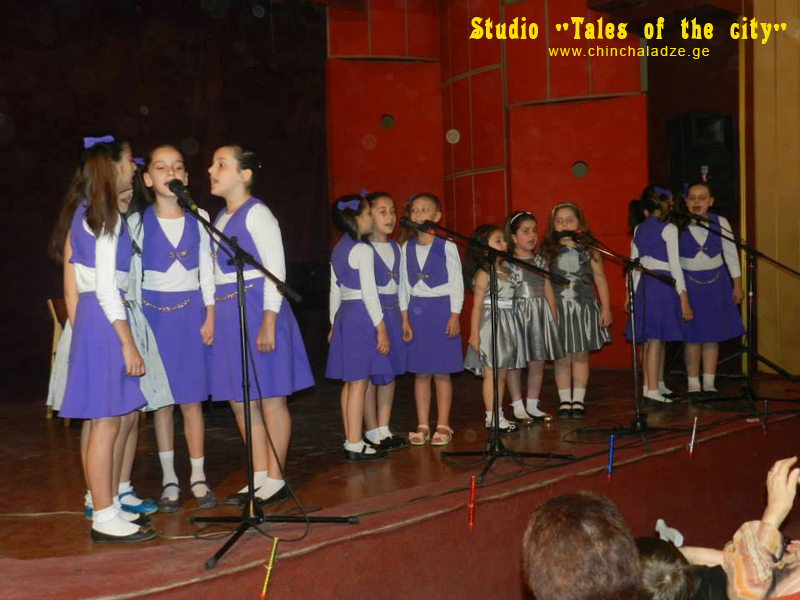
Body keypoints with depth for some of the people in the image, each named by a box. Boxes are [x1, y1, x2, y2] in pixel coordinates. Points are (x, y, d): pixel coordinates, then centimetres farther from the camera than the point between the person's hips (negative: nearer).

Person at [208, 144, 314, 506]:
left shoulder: (256, 214, -8)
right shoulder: (220, 218, 15)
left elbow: (275, 269, -13)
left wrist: (268, 322, -19)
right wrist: (214, 317, 11)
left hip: (255, 308, -8)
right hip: (227, 313, 9)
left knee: (270, 398, 0)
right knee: (240, 401, 11)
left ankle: (275, 480, 9)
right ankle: (259, 476, 22)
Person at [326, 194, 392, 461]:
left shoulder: (338, 250, 14)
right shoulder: (363, 250, -12)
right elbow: (368, 292, -16)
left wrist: (334, 324, 22)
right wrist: (381, 328, -13)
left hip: (343, 314, 9)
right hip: (361, 316, -9)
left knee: (351, 383, 11)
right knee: (359, 383, -6)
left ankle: (352, 441, 16)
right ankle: (354, 446, -3)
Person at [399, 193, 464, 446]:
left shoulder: (447, 246, -4)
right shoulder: (407, 248, 6)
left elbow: (457, 282, -3)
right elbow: (404, 285, 8)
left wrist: (455, 316, -9)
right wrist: (404, 319, 2)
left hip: (442, 307, -3)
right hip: (416, 310, 3)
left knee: (441, 372, 1)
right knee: (420, 372, 6)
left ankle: (443, 426, 11)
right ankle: (422, 426, 14)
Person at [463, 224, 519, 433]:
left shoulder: (505, 270, 12)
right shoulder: (483, 274, -12)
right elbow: (477, 305, -14)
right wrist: (474, 333, -18)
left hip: (506, 326, 8)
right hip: (490, 325, -8)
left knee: (502, 373, 11)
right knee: (491, 373, -3)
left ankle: (499, 415, 19)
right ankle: (491, 417, 2)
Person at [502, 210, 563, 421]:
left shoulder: (540, 261, 10)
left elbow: (548, 291, 12)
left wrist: (553, 317, 9)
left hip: (540, 315, 4)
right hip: (516, 315, -4)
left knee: (538, 363, 6)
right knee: (515, 363, 2)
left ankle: (532, 405, 18)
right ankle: (518, 407, 13)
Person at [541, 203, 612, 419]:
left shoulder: (588, 249, 3)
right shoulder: (547, 251, 1)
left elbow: (600, 279, 5)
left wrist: (606, 308, 1)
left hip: (584, 307, 1)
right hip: (557, 309, -1)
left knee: (581, 355, 5)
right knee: (562, 357, 3)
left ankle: (578, 400, 14)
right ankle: (564, 400, 13)